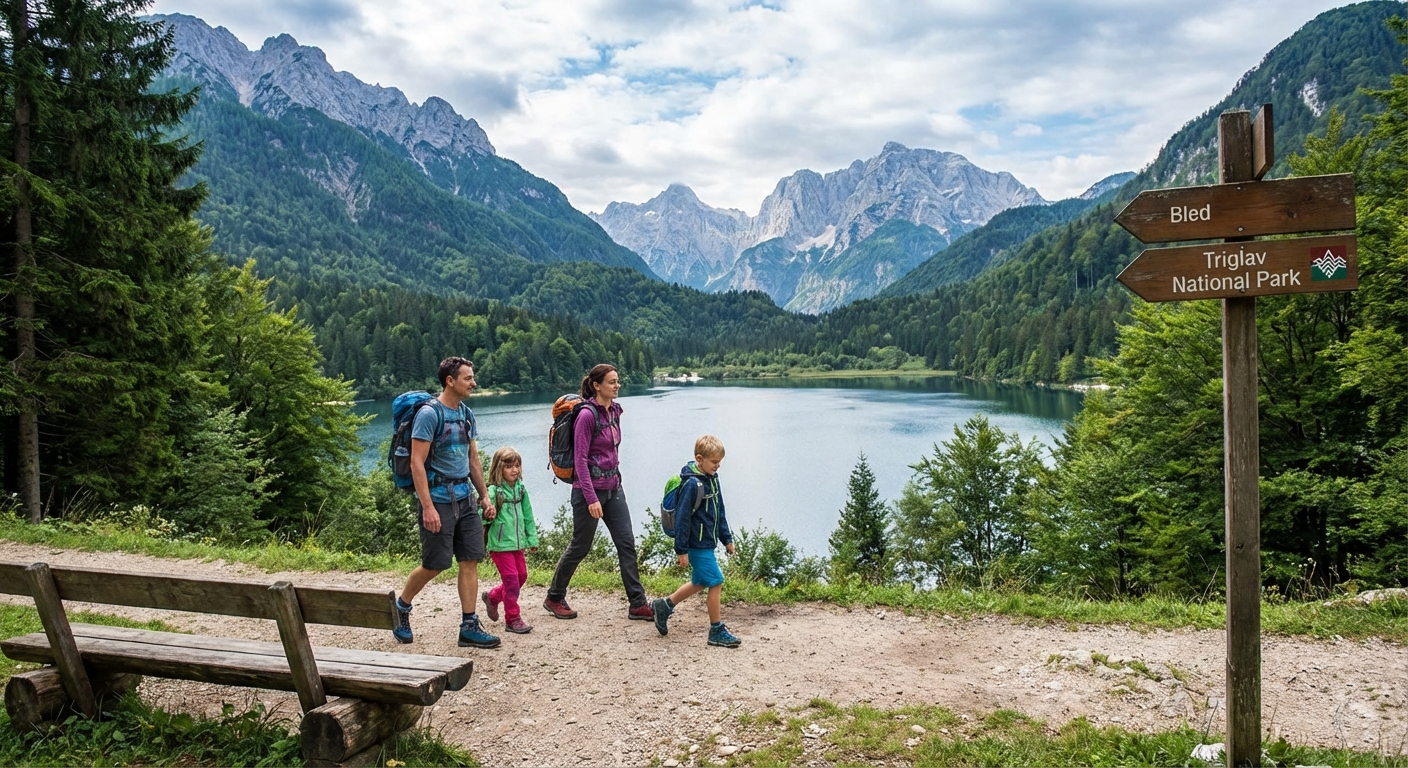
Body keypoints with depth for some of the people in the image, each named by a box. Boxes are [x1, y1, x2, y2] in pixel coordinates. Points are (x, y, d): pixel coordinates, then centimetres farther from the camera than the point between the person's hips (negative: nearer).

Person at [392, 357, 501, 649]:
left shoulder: (467, 414, 10)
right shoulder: (429, 414, -13)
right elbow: (417, 463, -17)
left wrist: (485, 496, 13)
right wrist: (427, 507, -21)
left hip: (465, 497, 7)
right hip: (438, 499, -7)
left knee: (471, 560, 3)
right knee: (434, 564, 1)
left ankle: (469, 627, 7)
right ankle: (401, 606, 27)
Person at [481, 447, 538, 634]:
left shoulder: (520, 489, 5)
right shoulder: (494, 492, -15)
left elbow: (527, 515, 12)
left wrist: (532, 538, 13)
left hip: (517, 543, 7)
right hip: (500, 544, -7)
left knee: (522, 575, 14)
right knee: (511, 579, -6)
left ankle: (492, 597, 36)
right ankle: (513, 619, 6)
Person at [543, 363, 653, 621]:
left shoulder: (614, 411, 7)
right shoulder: (587, 415, -17)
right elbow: (580, 459, -18)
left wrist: (615, 479, 18)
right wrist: (591, 499, -22)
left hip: (613, 487, 7)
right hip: (590, 489, -7)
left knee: (627, 544, 3)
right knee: (580, 546, 6)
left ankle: (638, 604, 7)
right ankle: (554, 598, 25)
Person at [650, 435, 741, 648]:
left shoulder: (712, 478, 7)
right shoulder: (692, 484, -20)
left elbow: (719, 511, 16)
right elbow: (682, 517, -19)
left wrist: (727, 538, 18)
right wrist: (682, 550, -17)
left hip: (707, 542, 9)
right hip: (697, 544, -9)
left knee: (699, 583, 19)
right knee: (716, 583, -5)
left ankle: (664, 605, 35)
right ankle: (717, 631, 7)